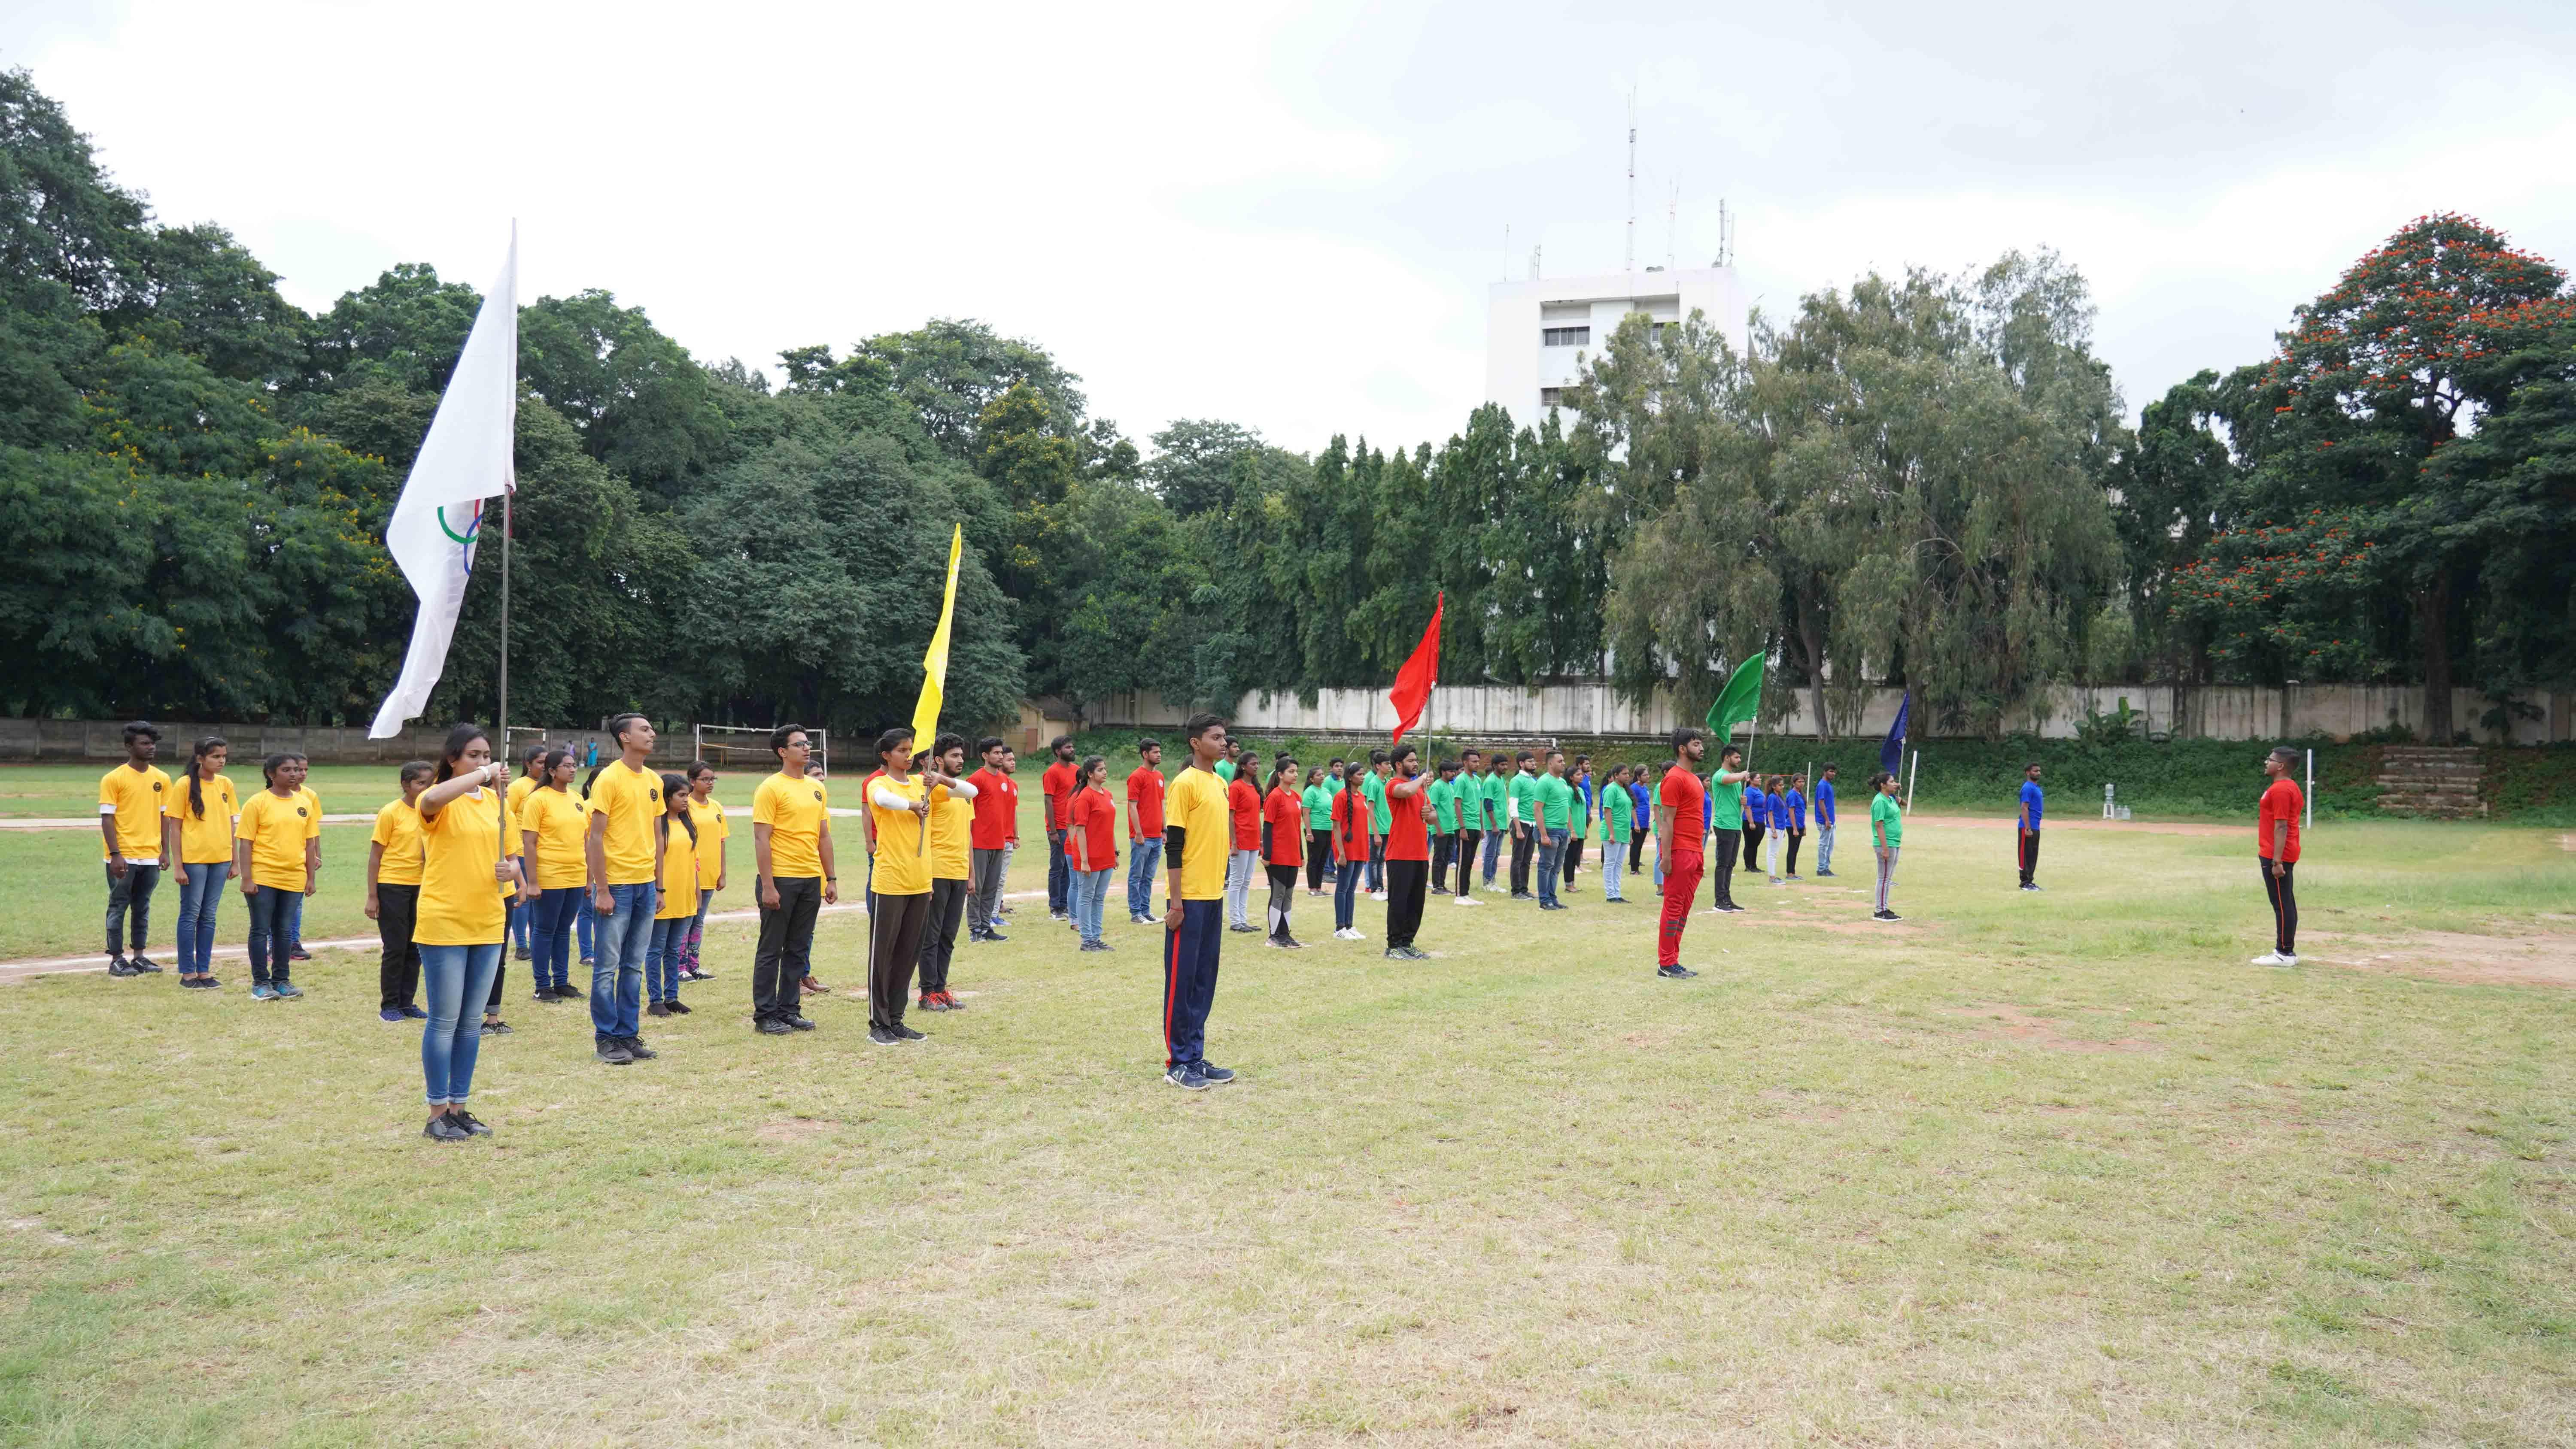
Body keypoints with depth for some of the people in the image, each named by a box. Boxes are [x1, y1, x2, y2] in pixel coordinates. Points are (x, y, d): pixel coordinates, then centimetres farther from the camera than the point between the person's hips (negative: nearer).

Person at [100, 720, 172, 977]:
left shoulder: (162, 779, 8)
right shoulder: (114, 779, -7)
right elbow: (107, 818, -9)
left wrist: (165, 851, 7)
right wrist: (115, 854, -15)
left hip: (151, 857, 5)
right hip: (124, 857, -5)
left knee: (143, 908, 11)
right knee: (118, 907, 3)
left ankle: (139, 956, 19)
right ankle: (117, 960, 8)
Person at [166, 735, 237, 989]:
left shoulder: (226, 785, 7)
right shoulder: (186, 786, -7)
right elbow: (175, 828, -6)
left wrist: (235, 861, 9)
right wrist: (178, 866, -9)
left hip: (220, 859, 4)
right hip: (194, 859, -4)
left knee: (209, 917, 10)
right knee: (190, 915, 2)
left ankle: (204, 970, 16)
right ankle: (187, 973, 9)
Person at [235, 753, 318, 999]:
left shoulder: (304, 804, 8)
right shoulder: (257, 803, -5)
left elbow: (310, 842, 12)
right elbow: (245, 842, -7)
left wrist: (310, 877, 10)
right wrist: (246, 878, -12)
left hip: (294, 878, 4)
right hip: (263, 878, -4)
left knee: (284, 931, 10)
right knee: (261, 930, 2)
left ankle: (281, 980, 18)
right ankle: (261, 982, 9)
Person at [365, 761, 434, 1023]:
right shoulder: (391, 812, -8)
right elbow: (375, 856, -7)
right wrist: (372, 896, -10)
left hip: (419, 886, 5)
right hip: (391, 886, -5)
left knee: (414, 948, 8)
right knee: (395, 948, -1)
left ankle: (406, 1003, 17)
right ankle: (389, 1006, 9)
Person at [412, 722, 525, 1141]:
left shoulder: (497, 801, 10)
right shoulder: (441, 801, -8)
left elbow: (512, 857, 15)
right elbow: (430, 800, -34)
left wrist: (510, 870, -7)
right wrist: (482, 776, -29)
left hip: (488, 923, 6)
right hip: (444, 924, -6)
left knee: (471, 1022, 12)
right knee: (445, 1021, 0)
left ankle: (459, 1107, 21)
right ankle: (438, 1114, 9)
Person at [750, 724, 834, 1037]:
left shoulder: (817, 788, 12)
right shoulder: (771, 788, -8)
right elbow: (761, 839, -12)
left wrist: (831, 879, 12)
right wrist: (767, 885, -16)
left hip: (811, 881, 6)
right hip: (780, 880, -6)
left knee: (799, 950, 11)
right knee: (771, 949, 2)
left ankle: (790, 1010, 19)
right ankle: (765, 1015, 8)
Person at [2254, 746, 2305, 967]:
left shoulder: (2280, 790, -17)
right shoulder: (2292, 788, 16)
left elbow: (2281, 827, -21)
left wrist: (2277, 861, -23)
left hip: (2276, 857, -11)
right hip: (2278, 856, 11)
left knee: (2282, 904, -7)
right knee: (2286, 904, 13)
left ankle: (2285, 953, -4)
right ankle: (2287, 951, 19)